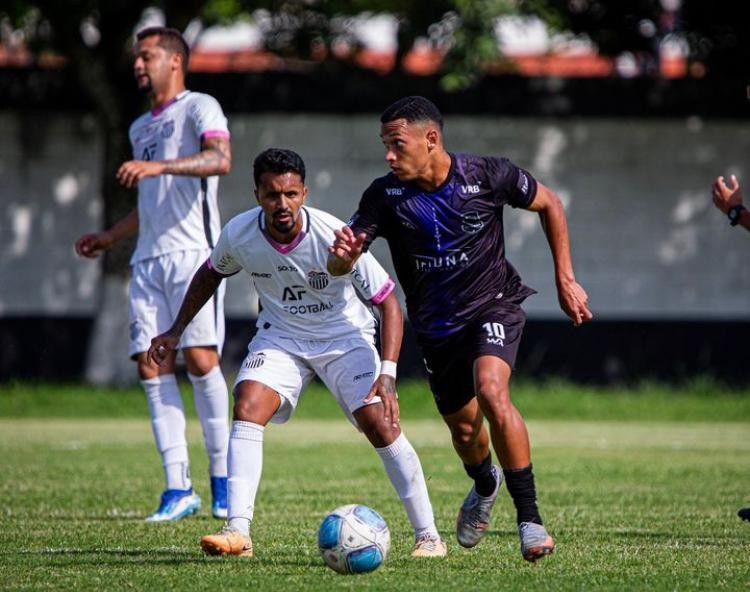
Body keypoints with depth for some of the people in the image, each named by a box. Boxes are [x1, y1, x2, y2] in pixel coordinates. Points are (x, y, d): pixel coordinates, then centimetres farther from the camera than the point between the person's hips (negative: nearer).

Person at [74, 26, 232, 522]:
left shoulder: (199, 108, 0)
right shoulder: (140, 128, 25)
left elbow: (220, 159, -21)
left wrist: (159, 165, -30)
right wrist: (109, 237, 27)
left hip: (193, 253, -7)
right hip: (148, 259, 7)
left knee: (200, 358, -14)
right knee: (151, 366, -3)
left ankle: (223, 476, -2)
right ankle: (178, 487, -4)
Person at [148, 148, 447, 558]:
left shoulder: (335, 237, -28)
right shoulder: (239, 234, -17)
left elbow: (388, 303, -20)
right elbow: (211, 273, 9)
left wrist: (387, 374, -30)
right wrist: (176, 331, 9)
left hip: (344, 335, -3)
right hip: (281, 335, 3)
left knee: (380, 423, -18)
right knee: (247, 406, -22)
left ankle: (427, 535, -5)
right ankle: (237, 532, -24)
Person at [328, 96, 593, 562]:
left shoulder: (487, 176, -18)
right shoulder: (386, 196, -14)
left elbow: (550, 204, 0)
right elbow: (339, 268, -16)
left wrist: (566, 280, 0)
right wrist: (343, 255, -41)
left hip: (493, 306, -4)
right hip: (435, 326, 4)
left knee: (491, 391, -30)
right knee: (463, 427, 15)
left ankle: (530, 518, -23)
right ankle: (485, 484, 53)